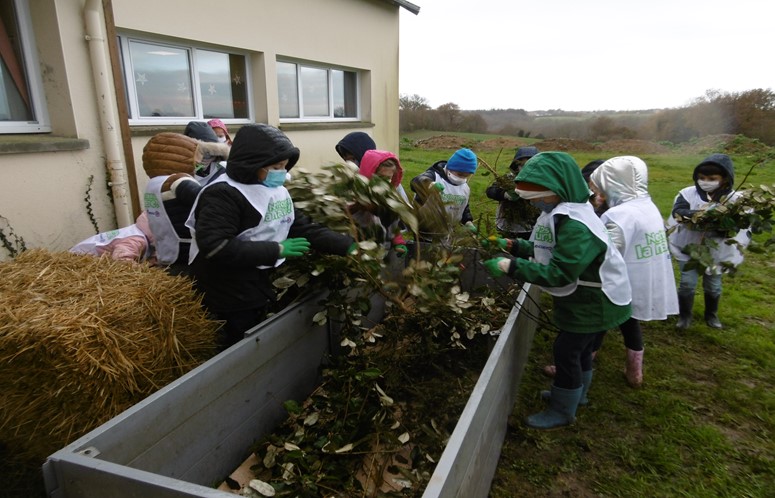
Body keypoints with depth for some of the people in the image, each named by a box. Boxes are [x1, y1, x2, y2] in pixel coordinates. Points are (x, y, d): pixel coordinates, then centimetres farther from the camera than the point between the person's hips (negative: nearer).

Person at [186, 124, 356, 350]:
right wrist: (276, 250, -29)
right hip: (228, 301, -8)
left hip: (259, 292, 8)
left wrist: (349, 246, -10)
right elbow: (214, 247, -31)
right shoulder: (222, 195, -20)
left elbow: (305, 227, 3)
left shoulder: (277, 191, 6)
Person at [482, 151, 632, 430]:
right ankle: (575, 393, 46)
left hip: (593, 303, -9)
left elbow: (559, 274, -37)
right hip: (580, 298, 9)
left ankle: (563, 411, 20)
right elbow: (545, 249, 7)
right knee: (579, 347, 24)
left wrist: (510, 267, -39)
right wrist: (512, 245, -7)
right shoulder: (558, 213, -2)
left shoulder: (576, 226, -33)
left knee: (566, 351, 1)